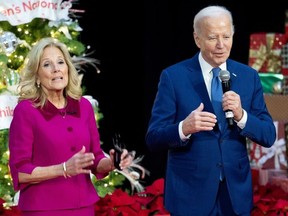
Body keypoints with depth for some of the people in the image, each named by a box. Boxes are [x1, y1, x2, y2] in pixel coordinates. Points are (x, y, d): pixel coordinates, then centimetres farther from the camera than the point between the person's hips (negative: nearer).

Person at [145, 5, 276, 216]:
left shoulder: (249, 76, 3)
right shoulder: (173, 76, -6)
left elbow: (269, 136, 0)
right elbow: (153, 139, -8)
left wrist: (241, 116, -19)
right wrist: (183, 128, -28)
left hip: (236, 192, 3)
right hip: (190, 192, -3)